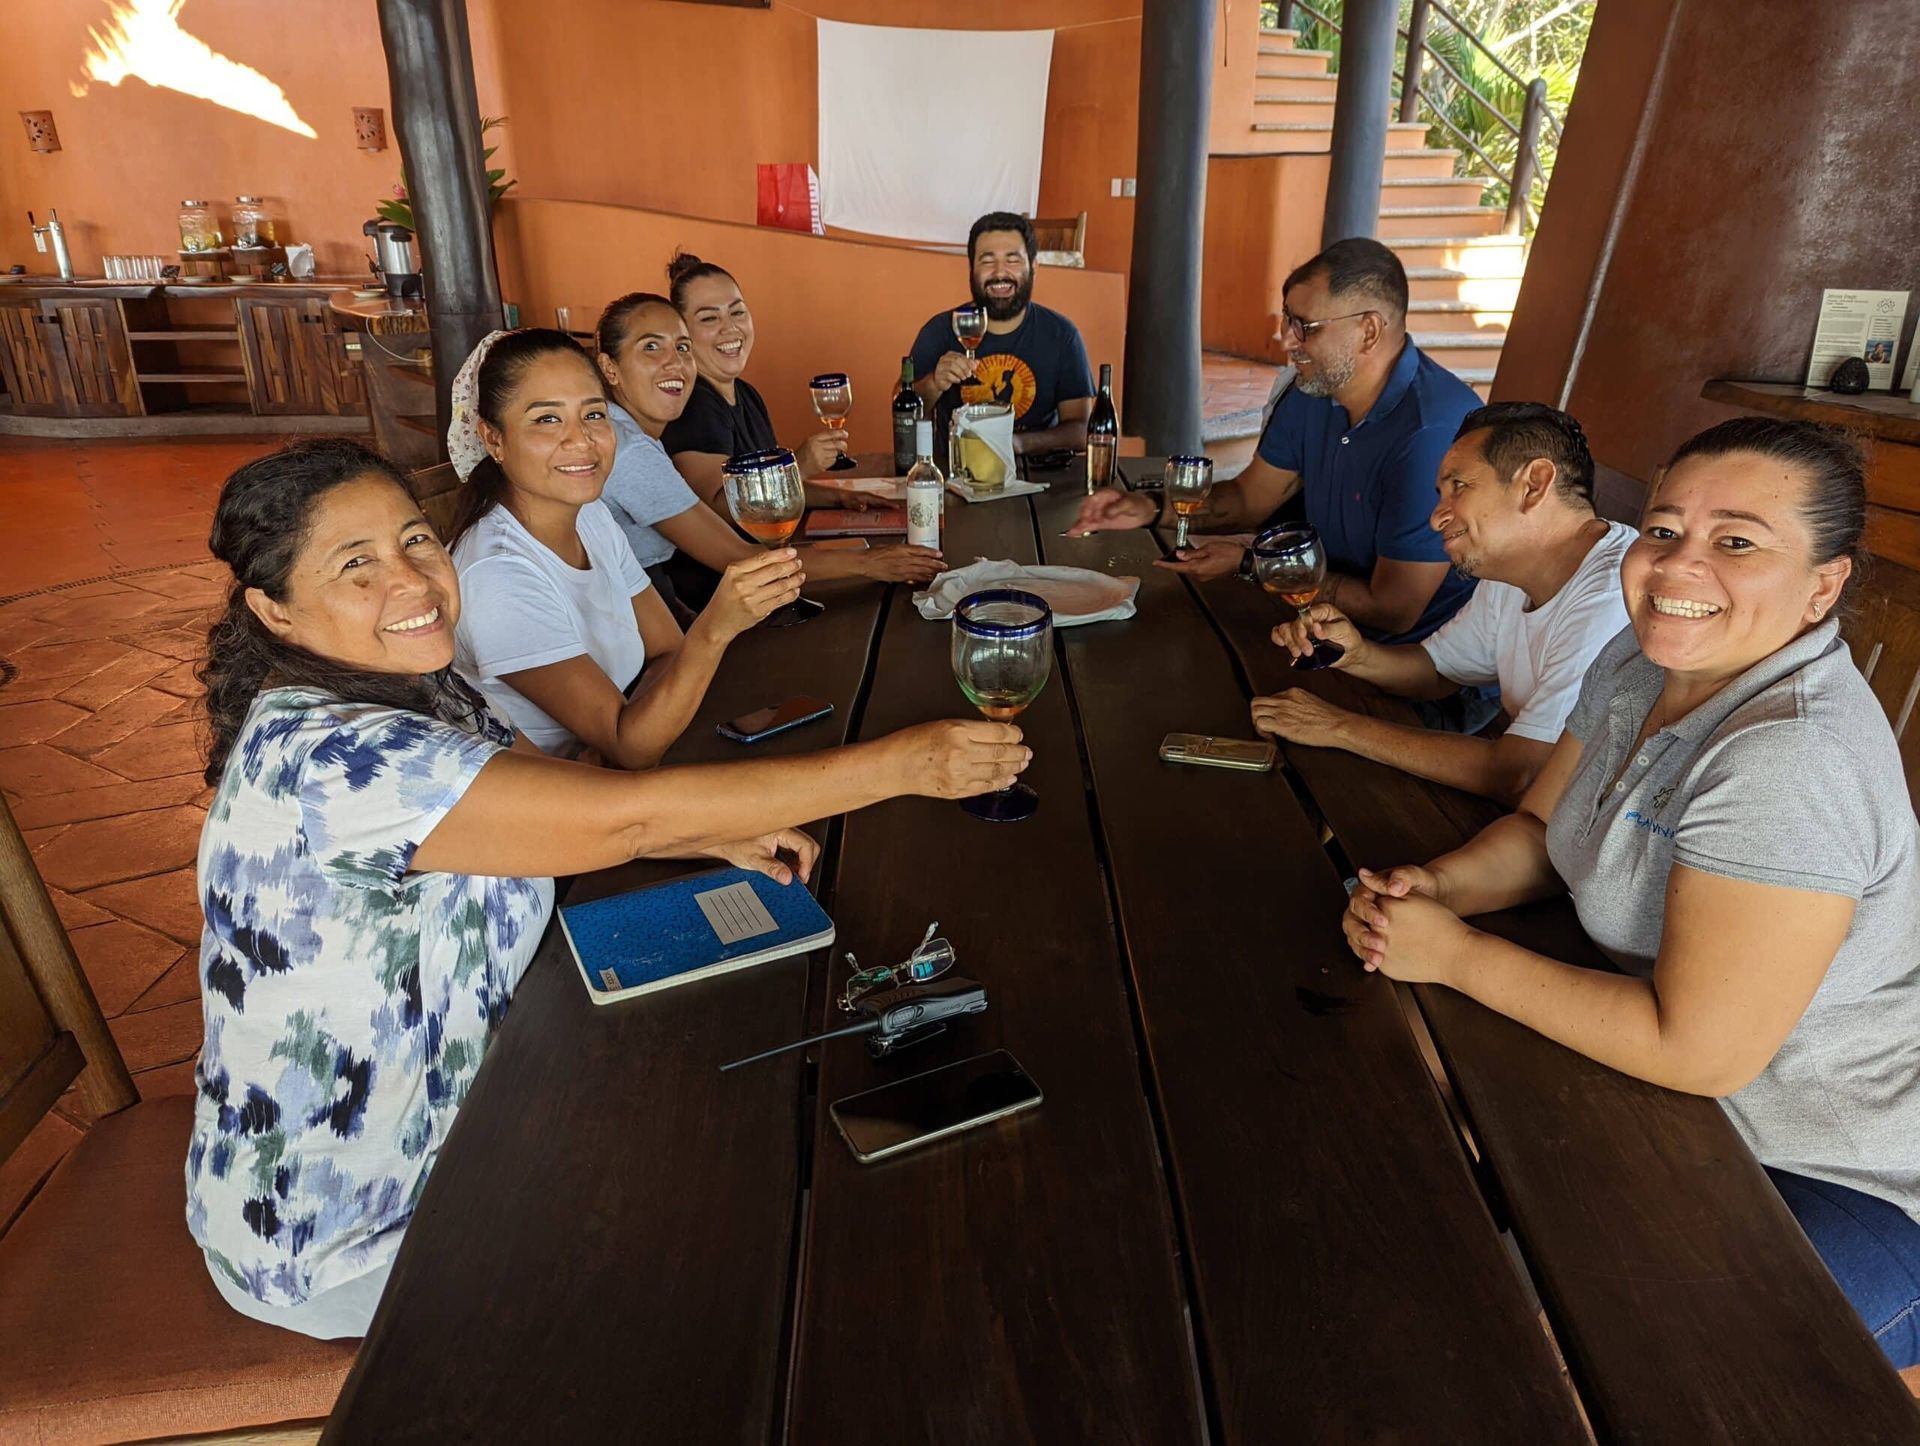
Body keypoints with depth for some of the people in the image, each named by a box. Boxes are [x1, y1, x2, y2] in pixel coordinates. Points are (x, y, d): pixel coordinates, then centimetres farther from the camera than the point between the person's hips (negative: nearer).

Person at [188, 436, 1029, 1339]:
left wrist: (722, 834, -13)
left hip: (438, 1107, 8)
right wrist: (901, 764, -34)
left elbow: (558, 800, 6)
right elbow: (621, 815, -38)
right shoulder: (318, 758, -33)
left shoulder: (418, 687, -4)